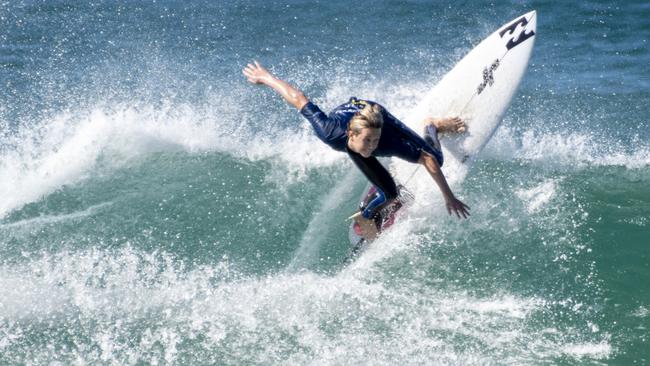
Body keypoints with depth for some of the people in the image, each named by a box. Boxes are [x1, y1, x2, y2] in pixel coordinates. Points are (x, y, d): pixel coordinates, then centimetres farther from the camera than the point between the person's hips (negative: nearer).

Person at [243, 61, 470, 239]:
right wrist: (266, 78, -22)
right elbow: (298, 98, -36)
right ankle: (365, 218, 24)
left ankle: (431, 127, 41)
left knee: (436, 158, 5)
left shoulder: (388, 143, -45)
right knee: (389, 193, -13)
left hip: (377, 115, 1)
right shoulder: (332, 133, -47)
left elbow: (428, 160, -35)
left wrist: (449, 198, -31)